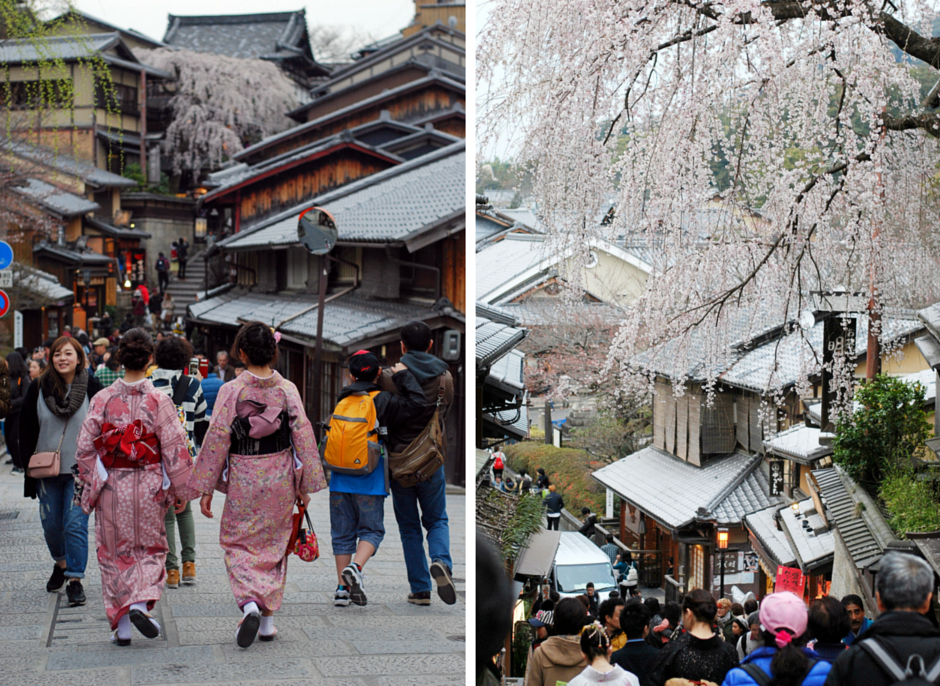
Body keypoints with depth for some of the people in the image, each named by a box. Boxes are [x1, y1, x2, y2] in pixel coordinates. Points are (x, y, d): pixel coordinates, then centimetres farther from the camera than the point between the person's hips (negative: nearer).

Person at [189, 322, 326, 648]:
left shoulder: (231, 391, -10)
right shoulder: (288, 390, -3)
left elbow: (217, 439, -9)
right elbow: (303, 436, -2)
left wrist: (206, 489, -2)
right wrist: (305, 485, 6)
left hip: (243, 481, -2)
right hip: (280, 480, 2)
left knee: (239, 544, 8)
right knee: (274, 545, 15)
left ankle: (249, 602, -16)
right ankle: (268, 618, 17)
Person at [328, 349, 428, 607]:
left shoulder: (342, 400, 9)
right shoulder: (382, 401, -6)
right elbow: (417, 404, -15)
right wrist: (403, 376, -2)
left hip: (340, 479, 4)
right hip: (369, 480, -4)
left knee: (343, 532, 10)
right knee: (370, 529, 6)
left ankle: (342, 588, 8)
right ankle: (355, 567, -20)